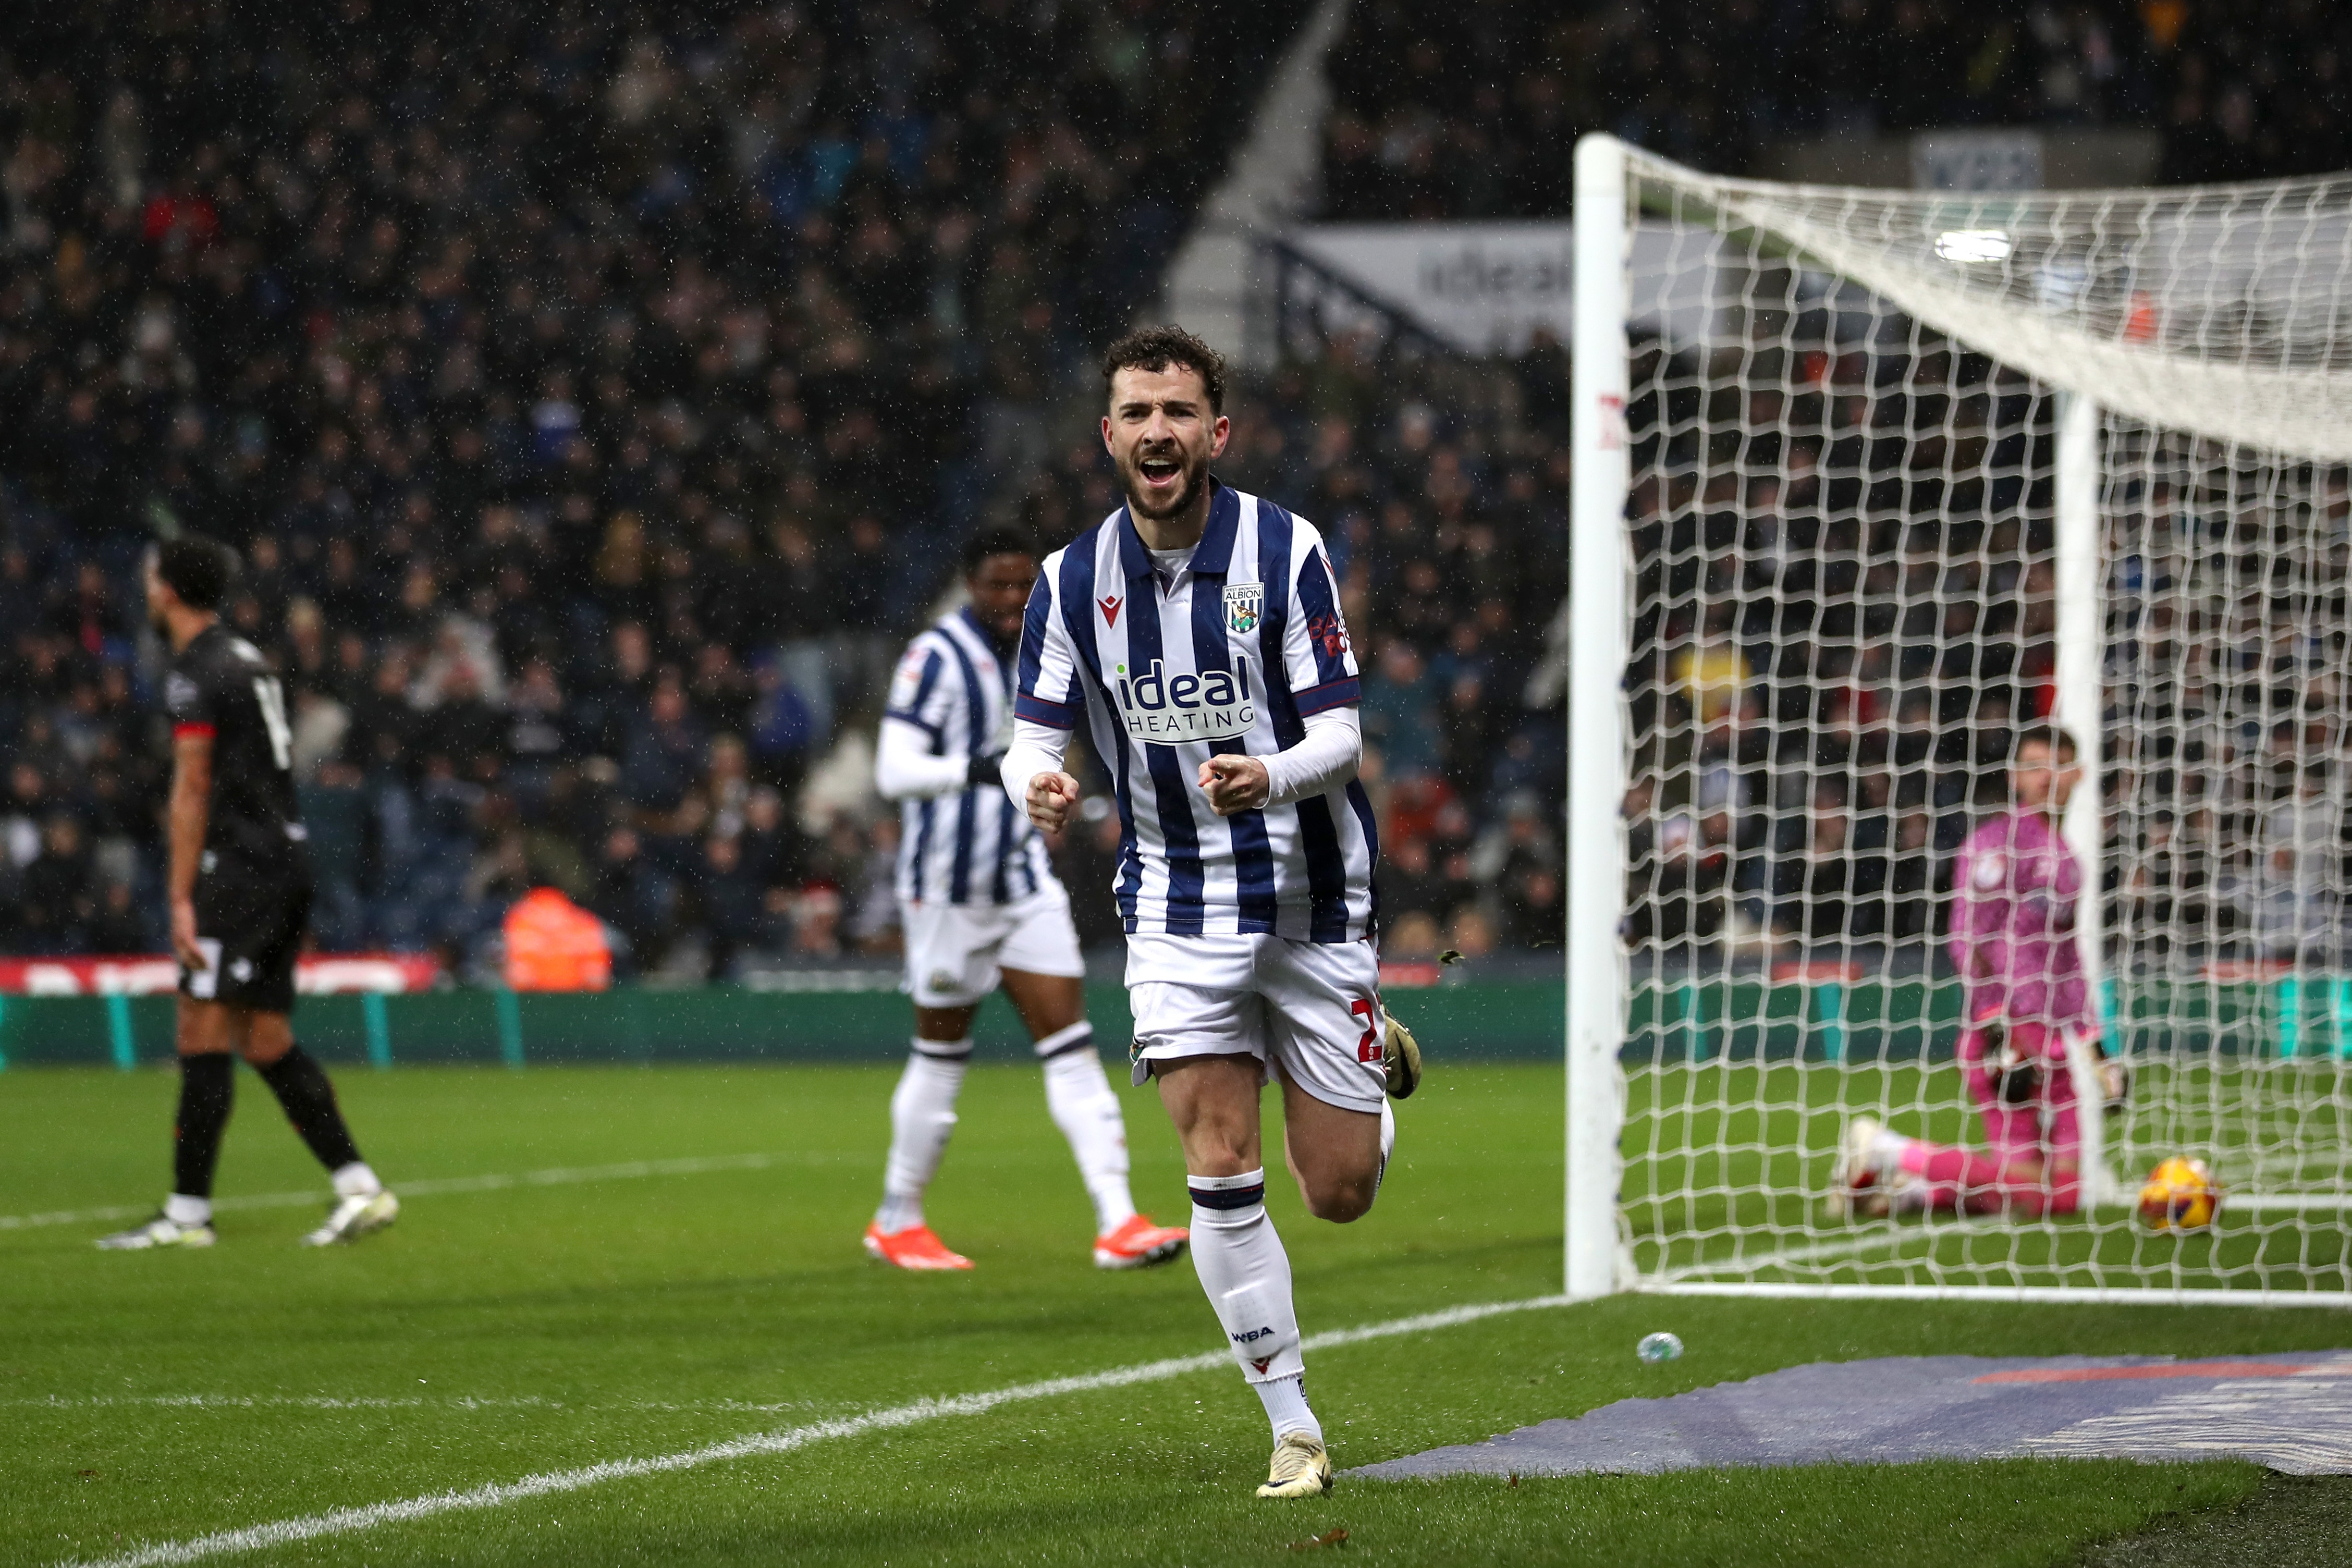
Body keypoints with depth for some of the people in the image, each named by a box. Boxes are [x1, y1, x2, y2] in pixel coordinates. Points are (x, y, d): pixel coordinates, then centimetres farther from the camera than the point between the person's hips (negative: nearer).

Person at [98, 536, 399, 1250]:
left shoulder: (194, 672, -10)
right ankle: (360, 1189, 3)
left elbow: (192, 792, -14)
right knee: (266, 1039, 10)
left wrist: (181, 897, -13)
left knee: (202, 1032, -7)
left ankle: (188, 1212, -8)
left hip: (241, 863, -9)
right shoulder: (248, 659, 18)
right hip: (288, 852, 9)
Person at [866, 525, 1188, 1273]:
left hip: (1024, 882, 6)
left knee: (1071, 1045, -4)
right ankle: (897, 1222, 21)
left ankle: (1117, 1222, -10)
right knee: (941, 1052, 4)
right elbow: (894, 770, -22)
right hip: (948, 888, -6)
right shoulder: (937, 657, -13)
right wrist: (976, 770, -32)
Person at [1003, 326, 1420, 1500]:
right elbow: (1033, 736, 2)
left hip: (1311, 902, -1)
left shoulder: (1285, 550, -10)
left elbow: (1338, 736, -12)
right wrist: (1037, 784, -22)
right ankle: (1293, 1427, 1)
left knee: (1340, 1193, 3)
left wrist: (1270, 776, -34)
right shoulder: (1074, 578, -1)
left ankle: (1378, 1057, 39)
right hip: (1177, 909, 1)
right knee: (1220, 1172, -11)